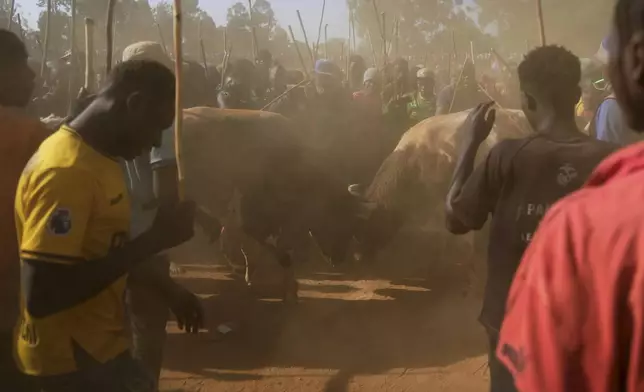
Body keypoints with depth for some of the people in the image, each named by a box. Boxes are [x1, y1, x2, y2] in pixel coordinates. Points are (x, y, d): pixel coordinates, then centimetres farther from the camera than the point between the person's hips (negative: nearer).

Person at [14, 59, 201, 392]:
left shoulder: (94, 158, 6)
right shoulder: (67, 171, -24)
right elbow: (41, 296, -29)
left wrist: (170, 293, 16)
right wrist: (152, 240, -26)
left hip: (97, 346, 9)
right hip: (72, 357, -9)